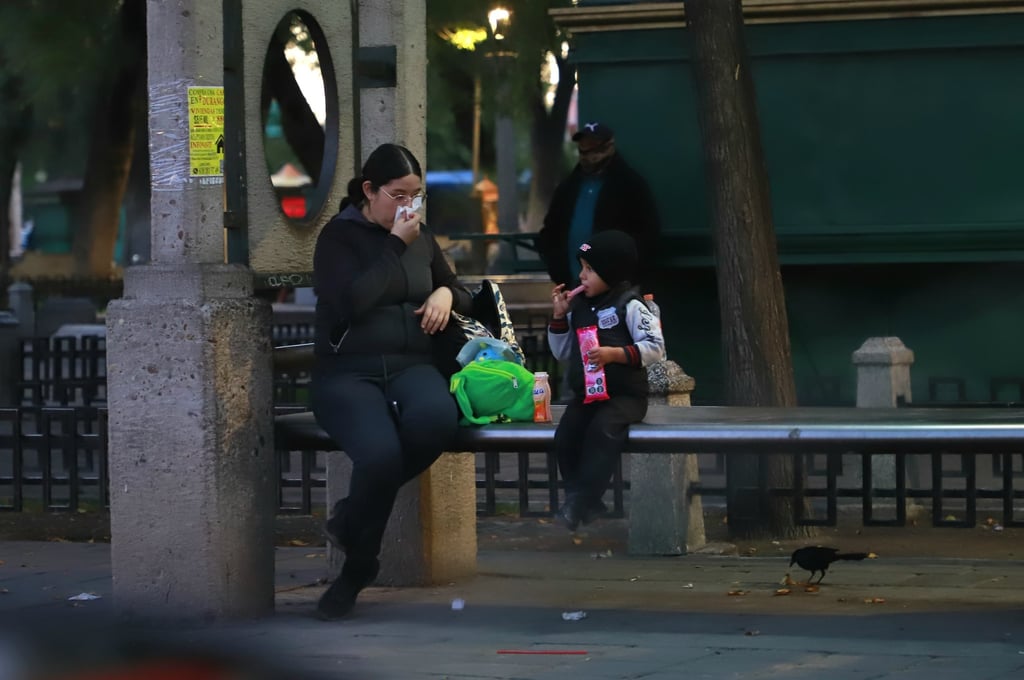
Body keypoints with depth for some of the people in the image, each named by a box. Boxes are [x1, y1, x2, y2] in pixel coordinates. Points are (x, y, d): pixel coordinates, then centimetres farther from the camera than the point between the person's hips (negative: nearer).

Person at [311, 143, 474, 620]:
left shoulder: (421, 237, 16)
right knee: (380, 453, -37)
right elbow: (352, 302, -16)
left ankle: (351, 521, -10)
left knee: (436, 419, -36)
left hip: (410, 364, 4)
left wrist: (446, 294, 4)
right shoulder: (339, 236, 1)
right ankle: (359, 564, -7)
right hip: (347, 371, -4)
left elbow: (463, 295, 29)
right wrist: (394, 246, -10)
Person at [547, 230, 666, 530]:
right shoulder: (578, 306, 12)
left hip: (625, 394, -5)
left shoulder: (630, 306, -6)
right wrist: (559, 317, 4)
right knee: (565, 435, -22)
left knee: (602, 429, -34)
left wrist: (615, 354, -22)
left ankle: (578, 504, -30)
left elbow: (655, 347, -12)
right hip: (585, 393, 5)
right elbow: (562, 352, 17)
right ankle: (587, 505, -13)